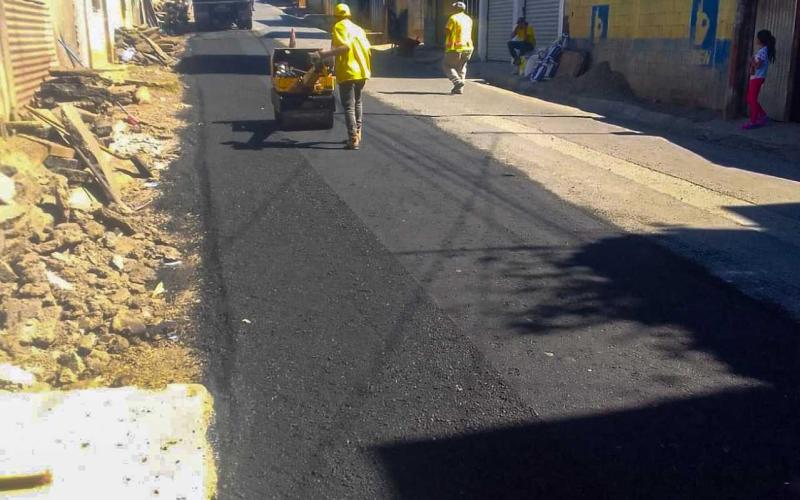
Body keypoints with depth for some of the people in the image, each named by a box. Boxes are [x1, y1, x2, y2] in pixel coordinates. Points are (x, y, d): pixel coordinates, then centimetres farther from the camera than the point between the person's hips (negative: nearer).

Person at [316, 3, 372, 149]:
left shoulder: (339, 27, -5)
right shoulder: (358, 28, 17)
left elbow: (344, 46, -21)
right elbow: (367, 49, 14)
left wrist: (326, 54, -21)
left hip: (347, 72, -7)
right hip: (361, 71, 7)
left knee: (349, 106, -6)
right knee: (357, 102, 23)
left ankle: (353, 139, -13)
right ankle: (357, 133, 29)